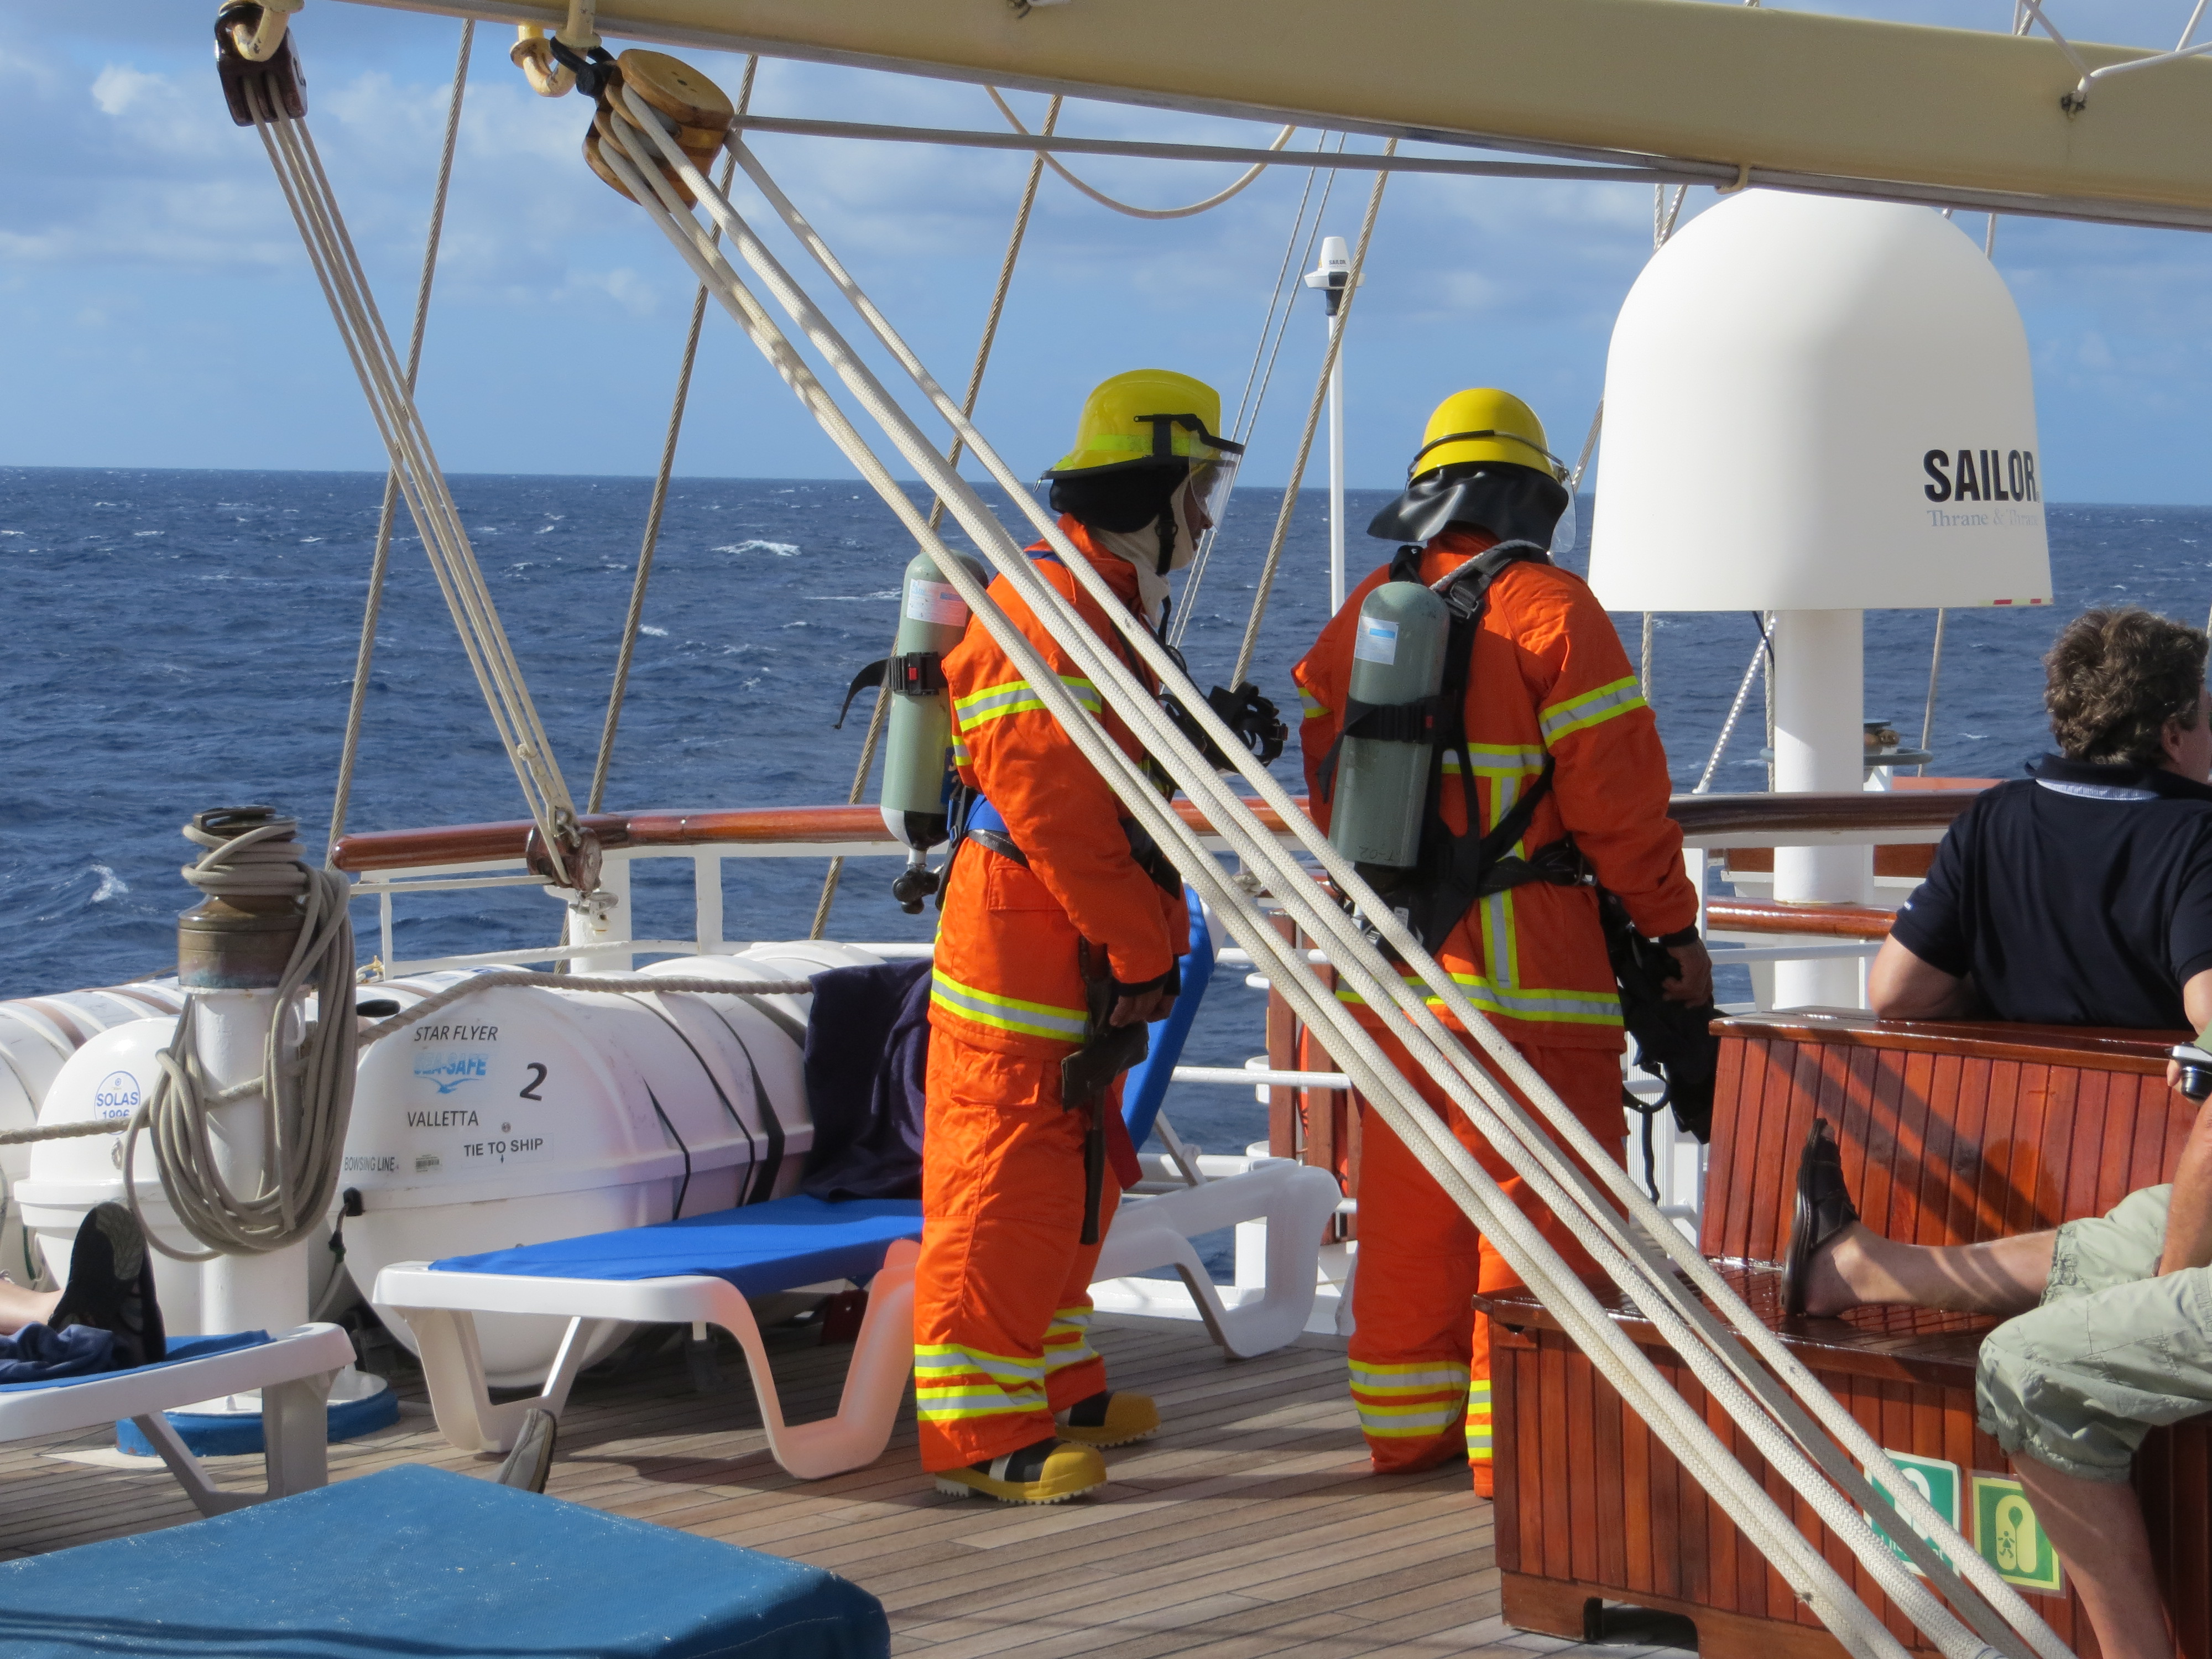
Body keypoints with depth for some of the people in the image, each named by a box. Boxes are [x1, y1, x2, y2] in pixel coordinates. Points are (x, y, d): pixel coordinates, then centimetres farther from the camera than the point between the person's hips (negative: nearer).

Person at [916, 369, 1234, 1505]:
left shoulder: (1111, 607, 16)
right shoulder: (1046, 614, -18)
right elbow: (1053, 811, -23)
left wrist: (1153, 933, 16)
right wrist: (1144, 946, -18)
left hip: (1085, 962, 11)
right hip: (1024, 952, -11)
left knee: (1074, 1182, 19)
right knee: (1007, 1186, -7)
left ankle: (1058, 1388, 31)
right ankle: (982, 1429, -3)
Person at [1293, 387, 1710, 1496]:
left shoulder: (1361, 616, 10)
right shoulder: (1549, 610, -10)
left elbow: (1325, 777, 17)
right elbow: (1616, 792, -11)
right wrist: (1672, 926, -2)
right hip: (1523, 963, -7)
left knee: (1404, 1197, 14)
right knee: (1539, 1195, -1)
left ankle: (1408, 1422, 21)